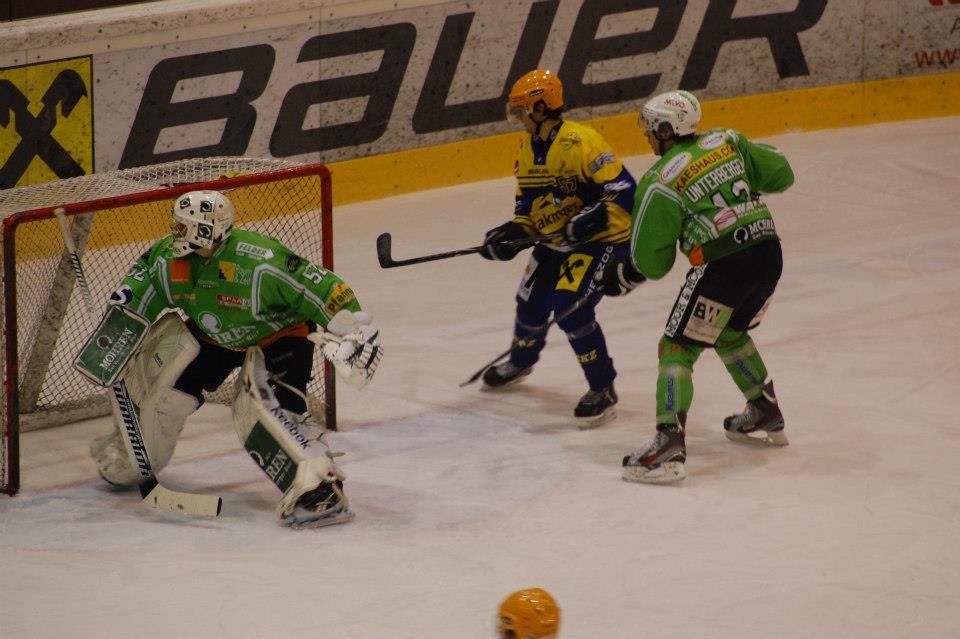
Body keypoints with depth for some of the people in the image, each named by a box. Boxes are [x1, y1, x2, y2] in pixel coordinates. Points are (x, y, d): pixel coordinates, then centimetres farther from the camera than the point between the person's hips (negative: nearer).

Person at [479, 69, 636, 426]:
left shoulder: (580, 143, -26)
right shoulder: (528, 148, 3)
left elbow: (625, 190, -29)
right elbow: (528, 205, 11)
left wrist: (595, 218, -40)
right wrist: (514, 233, -6)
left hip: (602, 238, -9)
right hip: (556, 240, 9)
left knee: (570, 309, -22)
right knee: (532, 301, 15)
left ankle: (602, 389, -7)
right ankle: (521, 361, 48)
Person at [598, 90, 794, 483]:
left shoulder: (659, 182, -4)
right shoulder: (727, 141, 9)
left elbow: (652, 262, 0)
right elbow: (781, 174, 12)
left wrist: (620, 278, 20)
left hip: (721, 267, -7)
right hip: (768, 253, 7)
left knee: (678, 348, 0)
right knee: (730, 333, 30)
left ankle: (669, 444, -15)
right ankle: (766, 417, 39)